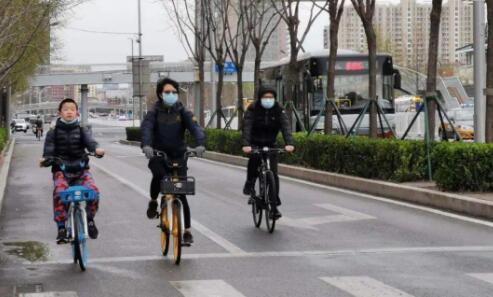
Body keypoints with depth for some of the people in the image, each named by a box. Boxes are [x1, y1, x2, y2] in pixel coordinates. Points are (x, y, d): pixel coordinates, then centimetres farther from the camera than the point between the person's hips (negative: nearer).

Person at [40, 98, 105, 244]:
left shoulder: (82, 130, 10)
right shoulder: (53, 132, 8)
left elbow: (90, 141, -9)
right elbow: (49, 150, -3)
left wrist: (97, 149, -32)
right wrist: (45, 159, -26)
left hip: (81, 169, 1)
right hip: (61, 170, -1)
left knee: (93, 191, -23)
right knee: (59, 193, -29)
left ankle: (90, 219, 5)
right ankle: (61, 228, -19)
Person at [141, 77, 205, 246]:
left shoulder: (182, 112, 2)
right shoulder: (155, 113, -1)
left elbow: (195, 127, -14)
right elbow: (146, 128, -19)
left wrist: (200, 144, -34)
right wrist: (146, 145, -40)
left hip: (177, 156, 1)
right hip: (157, 155, -1)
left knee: (181, 194, -4)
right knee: (159, 175, -33)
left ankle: (187, 231, 2)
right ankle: (153, 203, -5)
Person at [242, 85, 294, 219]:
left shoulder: (278, 109, -8)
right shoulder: (253, 109, -13)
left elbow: (285, 126, -20)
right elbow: (247, 127, -25)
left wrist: (289, 143, -38)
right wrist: (246, 144, -41)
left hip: (270, 144, 2)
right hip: (255, 144, -2)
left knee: (273, 173, -6)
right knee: (254, 158, -34)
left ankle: (275, 206, -1)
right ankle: (249, 185, -12)